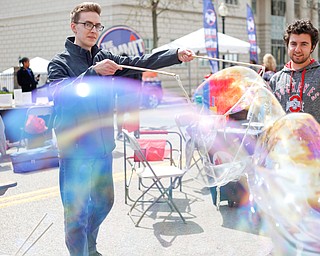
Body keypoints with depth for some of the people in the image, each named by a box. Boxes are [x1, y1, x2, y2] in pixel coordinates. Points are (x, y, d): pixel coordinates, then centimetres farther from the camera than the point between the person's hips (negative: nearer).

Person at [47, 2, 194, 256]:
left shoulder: (105, 58, 9)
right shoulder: (60, 63, -5)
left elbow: (140, 62, -3)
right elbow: (61, 94, -22)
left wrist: (177, 54, -16)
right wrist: (93, 73, -31)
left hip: (103, 146, 6)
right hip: (75, 149, -6)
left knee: (104, 202, 19)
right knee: (77, 211, -2)